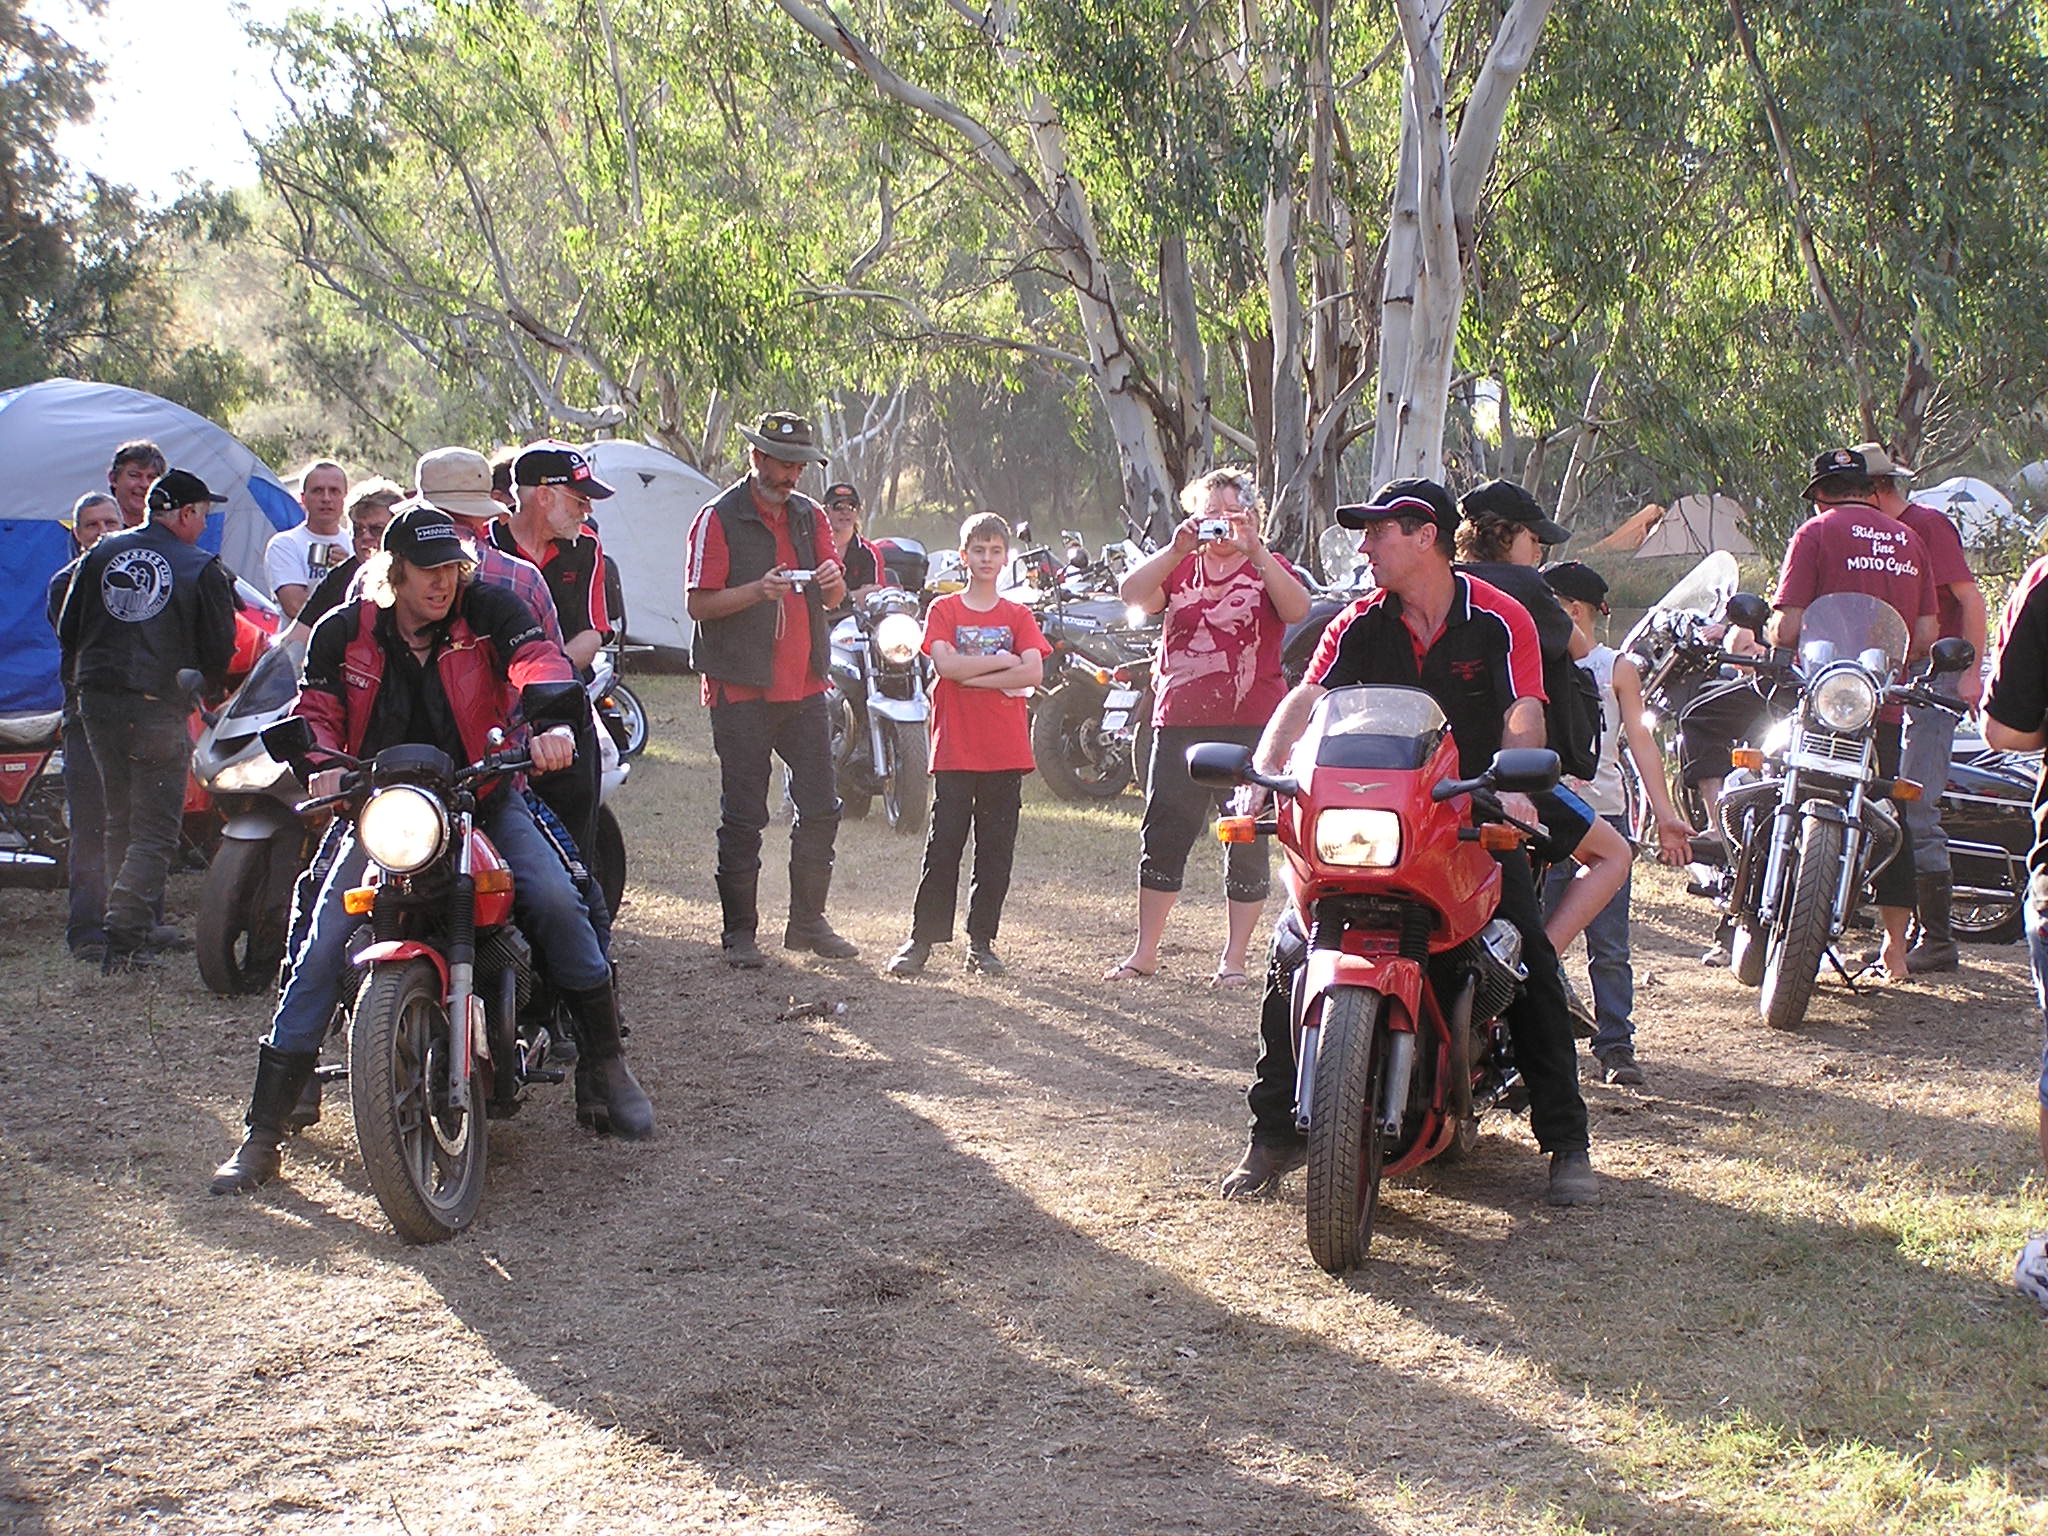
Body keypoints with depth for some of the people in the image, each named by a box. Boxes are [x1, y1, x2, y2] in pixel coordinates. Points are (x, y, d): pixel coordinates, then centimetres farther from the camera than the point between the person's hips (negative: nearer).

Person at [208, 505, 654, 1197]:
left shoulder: (489, 609, -3)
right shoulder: (343, 632, 3)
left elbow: (537, 658, -19)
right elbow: (317, 710, 1)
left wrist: (552, 720, -41)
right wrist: (323, 761, -24)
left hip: (484, 798, 0)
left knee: (556, 900, -23)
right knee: (324, 944, -14)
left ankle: (604, 1065, -2)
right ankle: (263, 1130, -8)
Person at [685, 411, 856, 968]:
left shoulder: (810, 515, 13)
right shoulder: (720, 518, -4)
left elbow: (834, 599, 15)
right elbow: (700, 603, -9)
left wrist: (832, 581, -8)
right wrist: (758, 591, -24)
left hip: (805, 687, 6)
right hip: (742, 690, -5)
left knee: (821, 808, 5)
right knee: (743, 817, -2)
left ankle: (808, 922, 17)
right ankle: (739, 932, 6)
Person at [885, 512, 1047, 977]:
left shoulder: (1018, 616, 9)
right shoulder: (944, 610, 5)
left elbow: (1033, 673, -6)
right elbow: (946, 664, -11)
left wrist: (971, 675, -10)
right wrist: (1004, 660, -8)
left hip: (1006, 751, 2)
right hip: (955, 751, -2)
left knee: (996, 850, 4)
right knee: (943, 846, -5)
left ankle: (982, 942, 12)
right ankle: (921, 939, 1)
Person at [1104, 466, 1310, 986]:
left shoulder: (1268, 569, 5)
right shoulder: (1179, 568, 11)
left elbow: (1296, 610, -17)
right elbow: (1133, 594, -8)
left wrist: (1254, 551, -25)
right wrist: (1177, 549, -21)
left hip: (1251, 724, -2)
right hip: (1180, 722, 2)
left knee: (1247, 842, 1)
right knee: (1162, 837, 5)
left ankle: (1233, 958, 11)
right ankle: (1144, 951, 16)